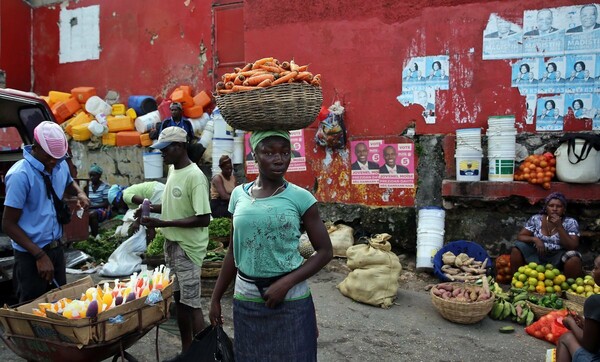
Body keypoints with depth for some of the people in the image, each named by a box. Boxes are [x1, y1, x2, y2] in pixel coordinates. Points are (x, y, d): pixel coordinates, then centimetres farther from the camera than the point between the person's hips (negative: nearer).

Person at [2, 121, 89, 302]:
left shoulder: (61, 165, 0)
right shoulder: (20, 175, -19)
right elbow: (8, 225, -16)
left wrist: (80, 194, 0)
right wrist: (40, 255, -22)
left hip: (56, 248, 6)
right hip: (30, 255, -6)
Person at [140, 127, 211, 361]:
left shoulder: (194, 176, -20)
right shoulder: (172, 170, 8)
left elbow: (203, 219, -23)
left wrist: (163, 223, -22)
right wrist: (153, 208, 2)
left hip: (188, 247, -9)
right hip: (171, 244, 9)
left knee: (192, 302, -1)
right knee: (178, 298, 16)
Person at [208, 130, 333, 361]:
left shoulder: (300, 197, -9)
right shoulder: (239, 195, 1)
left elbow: (325, 251, -6)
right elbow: (234, 252, 9)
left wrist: (286, 283, -17)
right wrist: (216, 298, 11)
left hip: (290, 301, -3)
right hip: (246, 301, 3)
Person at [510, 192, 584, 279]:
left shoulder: (571, 223, -4)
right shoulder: (536, 219, 0)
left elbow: (573, 247, -15)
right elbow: (520, 236, -2)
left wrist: (559, 226, -22)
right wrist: (534, 239, -22)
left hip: (558, 258, -1)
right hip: (537, 255, 2)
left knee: (574, 260, -32)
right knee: (516, 250, -21)